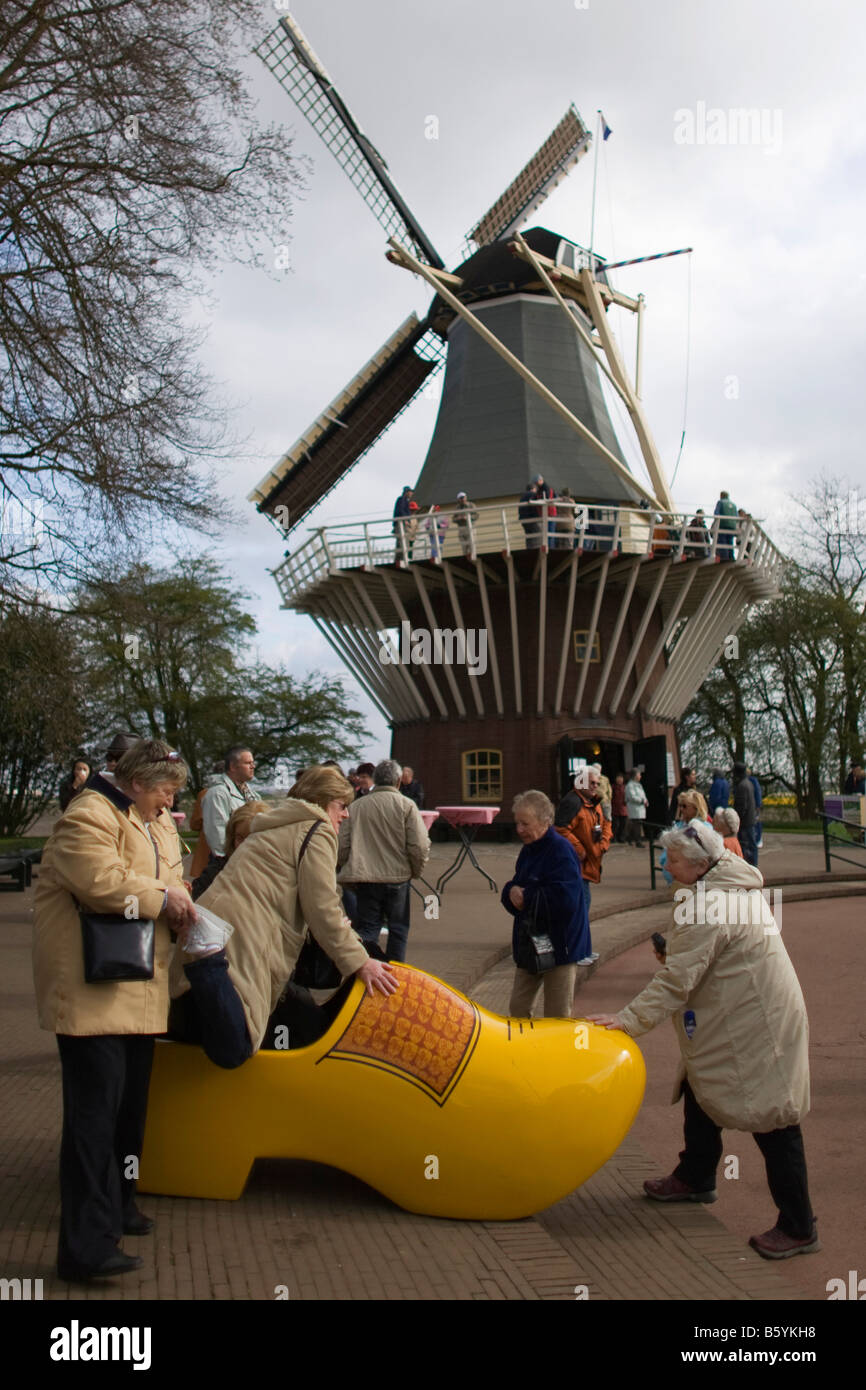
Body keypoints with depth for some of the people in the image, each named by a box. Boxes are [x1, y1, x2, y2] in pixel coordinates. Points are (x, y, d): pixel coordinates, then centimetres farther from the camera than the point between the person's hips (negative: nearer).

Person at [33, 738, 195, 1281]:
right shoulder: (88, 818, -14)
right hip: (92, 990, -10)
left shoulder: (159, 823, 17)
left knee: (130, 1104, 18)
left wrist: (180, 900, -2)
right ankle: (87, 1246, -6)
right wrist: (160, 897, -17)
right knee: (96, 1110, -10)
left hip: (139, 989, 10)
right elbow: (100, 881, -28)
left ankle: (117, 1204, 33)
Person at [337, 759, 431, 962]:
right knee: (398, 929, 13)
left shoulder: (356, 807, 2)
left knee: (367, 929, 9)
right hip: (397, 877, -1)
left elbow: (342, 847, 2)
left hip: (363, 878, 2)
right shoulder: (406, 805, -5)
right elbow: (419, 847, -10)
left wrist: (349, 870, 18)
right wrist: (415, 871, 8)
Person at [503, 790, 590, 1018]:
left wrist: (526, 898, -16)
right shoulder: (528, 851, 9)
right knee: (518, 1009, 13)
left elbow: (565, 899, -28)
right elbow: (513, 887, 15)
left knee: (557, 1016, 4)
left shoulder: (561, 851, -18)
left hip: (560, 946, -8)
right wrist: (512, 893, -10)